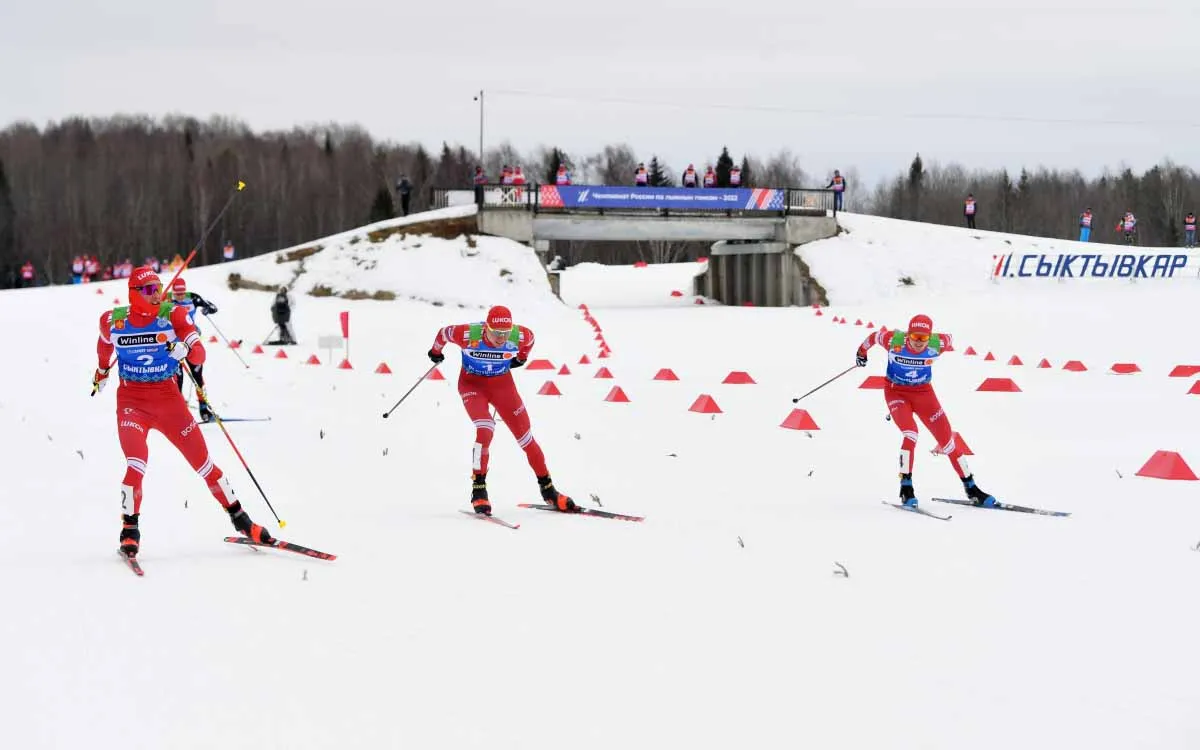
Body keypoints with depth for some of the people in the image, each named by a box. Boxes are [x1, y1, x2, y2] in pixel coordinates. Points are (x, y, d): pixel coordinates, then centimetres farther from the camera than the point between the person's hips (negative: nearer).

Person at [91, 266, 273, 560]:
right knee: (136, 464, -19)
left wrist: (185, 349, -39)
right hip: (132, 399, -1)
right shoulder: (113, 321, -5)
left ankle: (240, 519, 16)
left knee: (202, 460, 3)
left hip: (168, 397, 1)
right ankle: (129, 532, -5)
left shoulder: (172, 315, -9)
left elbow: (199, 354, -17)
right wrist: (102, 373, 35)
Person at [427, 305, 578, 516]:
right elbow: (443, 333, -9)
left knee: (525, 436, 2)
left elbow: (529, 338, 1)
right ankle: (478, 491, -14)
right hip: (472, 384, -3)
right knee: (485, 429, -26)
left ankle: (548, 490, 17)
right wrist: (436, 352, 12)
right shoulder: (469, 335, -30)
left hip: (502, 384, 3)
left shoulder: (520, 336, -25)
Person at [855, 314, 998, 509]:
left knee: (947, 438, 2)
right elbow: (874, 336, -5)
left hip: (924, 393, 2)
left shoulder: (937, 344, -22)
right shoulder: (894, 341, -26)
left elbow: (948, 338, 2)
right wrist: (862, 352, 17)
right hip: (896, 392, -2)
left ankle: (971, 488, 15)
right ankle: (906, 488, -15)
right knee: (911, 434, -25)